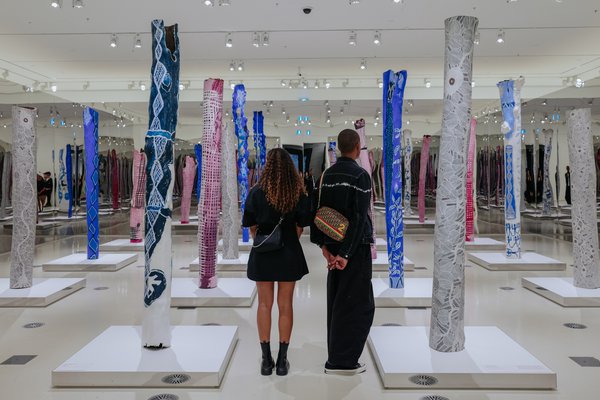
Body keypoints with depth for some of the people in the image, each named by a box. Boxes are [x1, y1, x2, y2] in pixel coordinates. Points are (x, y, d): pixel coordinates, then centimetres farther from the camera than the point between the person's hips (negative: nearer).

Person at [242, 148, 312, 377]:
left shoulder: (257, 192, -10)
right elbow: (300, 228, -2)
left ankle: (266, 360, 16)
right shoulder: (298, 193, -8)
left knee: (265, 304, 11)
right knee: (285, 305, 10)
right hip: (289, 254, 1)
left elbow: (252, 228, -3)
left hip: (263, 254, 0)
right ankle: (282, 360, 17)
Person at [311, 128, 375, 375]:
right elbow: (359, 218, -19)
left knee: (337, 302, 14)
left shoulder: (327, 175, 8)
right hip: (356, 247, -7)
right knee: (359, 305, 1)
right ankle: (342, 361, 4)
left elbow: (316, 210, 5)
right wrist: (346, 253, -17)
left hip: (333, 245, 7)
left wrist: (323, 245, 3)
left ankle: (336, 357, 21)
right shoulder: (360, 176, -13)